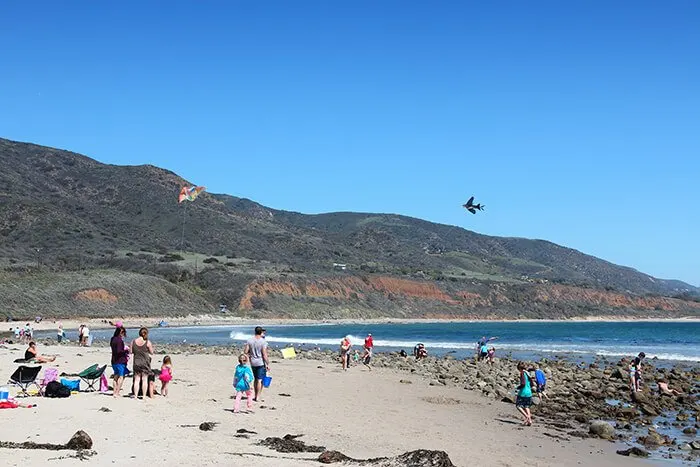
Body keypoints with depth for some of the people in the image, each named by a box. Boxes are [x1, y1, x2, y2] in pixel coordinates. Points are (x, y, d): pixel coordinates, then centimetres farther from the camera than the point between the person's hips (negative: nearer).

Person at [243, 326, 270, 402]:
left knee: (256, 379, 18)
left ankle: (256, 396, 24)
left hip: (253, 362, 5)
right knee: (260, 380, 1)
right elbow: (264, 354, -17)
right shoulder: (263, 341, -15)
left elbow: (245, 351, -1)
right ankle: (258, 397, -1)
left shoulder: (249, 340, -2)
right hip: (261, 363, -5)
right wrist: (268, 364, -10)